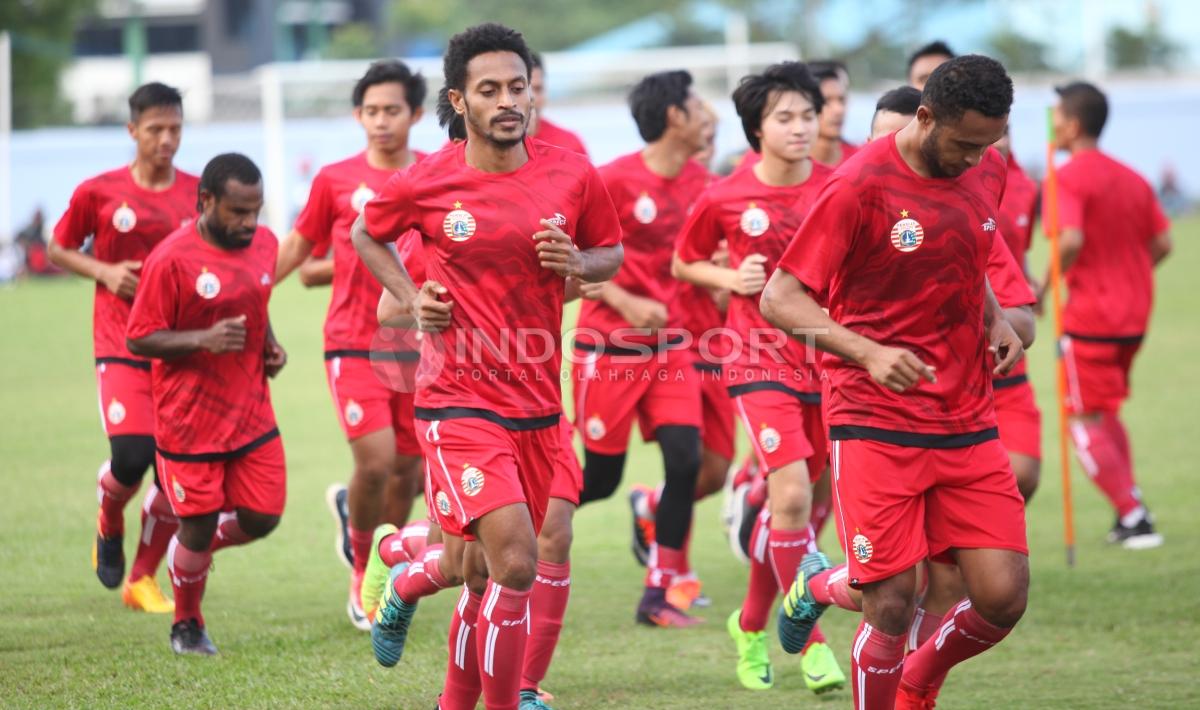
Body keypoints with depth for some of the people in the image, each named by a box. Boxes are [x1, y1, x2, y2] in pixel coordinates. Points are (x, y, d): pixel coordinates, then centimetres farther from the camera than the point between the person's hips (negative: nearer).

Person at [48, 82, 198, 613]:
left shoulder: (199, 194, 4)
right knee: (131, 456, -17)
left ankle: (143, 579, 16)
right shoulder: (99, 192, -1)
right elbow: (57, 250, 9)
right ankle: (109, 527, 19)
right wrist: (104, 272, -8)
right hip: (121, 345, -3)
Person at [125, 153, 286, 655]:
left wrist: (270, 344, 4)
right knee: (198, 526, 2)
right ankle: (186, 627, 26)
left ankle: (192, 549, 34)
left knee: (262, 517, 2)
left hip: (251, 413, 6)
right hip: (190, 421, -6)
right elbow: (138, 339, -14)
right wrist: (204, 339, -27)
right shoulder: (171, 260, -18)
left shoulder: (264, 243, 3)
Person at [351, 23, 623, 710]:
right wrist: (412, 298, -1)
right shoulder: (424, 184, -6)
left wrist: (577, 262, -8)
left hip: (539, 404, 4)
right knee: (516, 564, -19)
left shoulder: (573, 175, 0)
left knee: (484, 575, 13)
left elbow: (612, 254, 15)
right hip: (459, 400, -4)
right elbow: (367, 235, 14)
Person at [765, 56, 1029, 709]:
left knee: (1003, 597, -4)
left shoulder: (986, 171, 7)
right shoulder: (859, 186, -13)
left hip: (968, 424, 5)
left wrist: (995, 318, 7)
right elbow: (780, 299, -14)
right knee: (893, 604, -9)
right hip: (876, 425, -5)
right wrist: (869, 353, -27)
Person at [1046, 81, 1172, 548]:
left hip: (1090, 316, -8)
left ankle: (1135, 517, -3)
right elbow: (1162, 243, 9)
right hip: (1134, 315, 8)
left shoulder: (1070, 177, -12)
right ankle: (1129, 514, 16)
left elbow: (1072, 240, -26)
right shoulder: (1132, 179, 11)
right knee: (1106, 413, 22)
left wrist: (1045, 285, -13)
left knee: (1086, 422, 1)